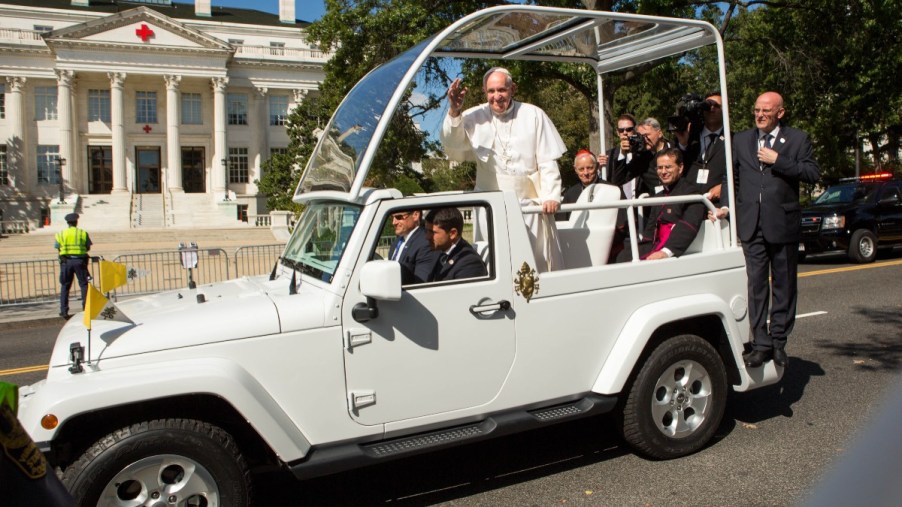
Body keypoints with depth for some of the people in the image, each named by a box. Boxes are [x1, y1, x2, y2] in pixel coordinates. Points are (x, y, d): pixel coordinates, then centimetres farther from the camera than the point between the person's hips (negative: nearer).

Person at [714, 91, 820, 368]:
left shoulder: (797, 139, 6)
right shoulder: (740, 140, 14)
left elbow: (813, 173, -4)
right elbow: (731, 176, 13)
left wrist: (777, 160, -10)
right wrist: (726, 204, -2)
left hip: (784, 224, -1)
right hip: (751, 224, 1)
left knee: (784, 286, 7)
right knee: (756, 285, -1)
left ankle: (779, 341, 17)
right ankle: (761, 343, 3)